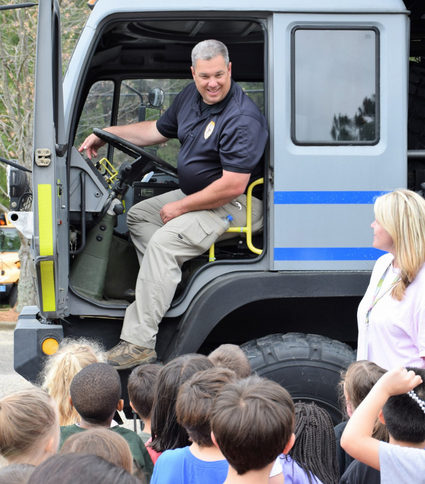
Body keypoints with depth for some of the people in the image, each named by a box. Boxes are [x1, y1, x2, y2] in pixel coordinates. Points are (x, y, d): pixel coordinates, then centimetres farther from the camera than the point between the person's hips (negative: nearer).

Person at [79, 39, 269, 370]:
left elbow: (233, 186, -29)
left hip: (237, 205, -11)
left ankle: (139, 343, -28)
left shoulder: (242, 119, -26)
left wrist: (180, 207, -20)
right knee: (139, 215, 16)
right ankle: (170, 285, -2)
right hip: (198, 194, 11)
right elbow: (159, 130, 23)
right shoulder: (192, 97, 4)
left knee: (165, 240, -26)